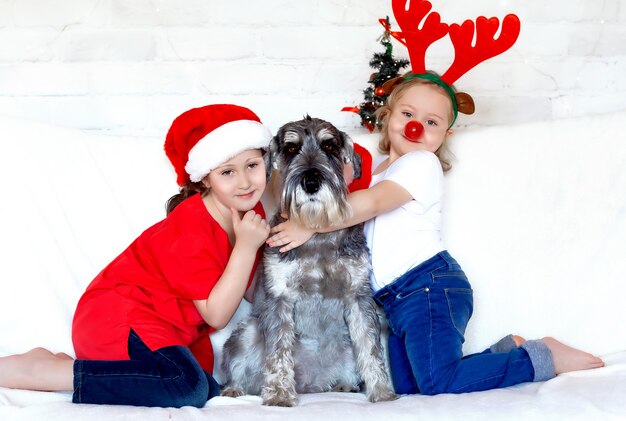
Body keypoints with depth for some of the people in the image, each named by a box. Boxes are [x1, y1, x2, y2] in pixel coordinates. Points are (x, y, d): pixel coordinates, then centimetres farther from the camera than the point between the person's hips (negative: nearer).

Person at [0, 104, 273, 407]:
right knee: (188, 388, -31)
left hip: (172, 330, 9)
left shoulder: (249, 210, 0)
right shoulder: (192, 231, -23)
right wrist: (246, 246, -29)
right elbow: (217, 315, -23)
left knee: (208, 390, -13)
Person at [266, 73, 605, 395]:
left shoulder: (422, 163, -7)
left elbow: (370, 203, -20)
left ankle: (543, 357, 0)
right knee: (406, 387, 3)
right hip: (398, 298, 9)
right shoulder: (377, 167, 22)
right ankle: (508, 351, 14)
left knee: (439, 384, -16)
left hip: (430, 286, -9)